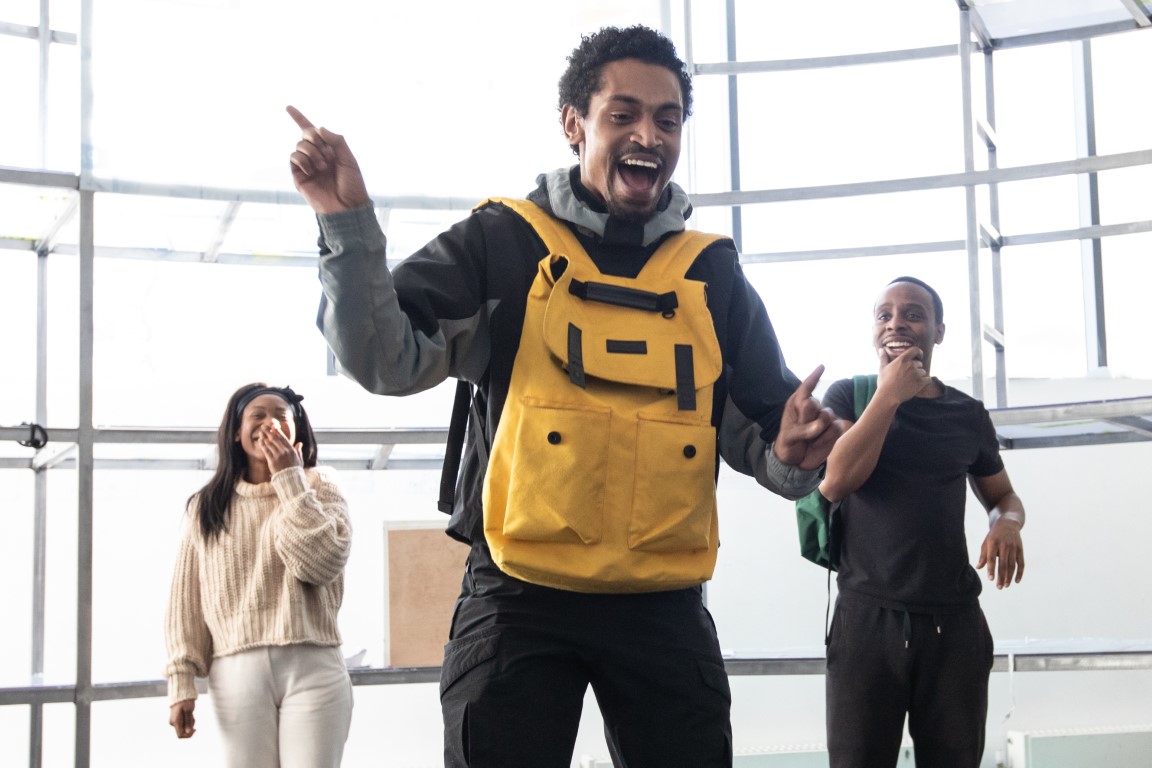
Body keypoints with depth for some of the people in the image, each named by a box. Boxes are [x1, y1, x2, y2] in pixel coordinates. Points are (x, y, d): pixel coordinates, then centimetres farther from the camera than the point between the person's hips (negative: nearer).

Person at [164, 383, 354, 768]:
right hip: (236, 672, 2)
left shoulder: (319, 487, 9)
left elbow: (322, 563, -9)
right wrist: (182, 681, 2)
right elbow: (186, 600, 11)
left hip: (312, 667, -1)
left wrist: (289, 479, -4)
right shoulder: (206, 505, 13)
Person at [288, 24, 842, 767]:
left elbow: (758, 432, 11)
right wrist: (350, 227, -21)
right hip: (519, 601, -3)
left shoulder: (713, 272, 9)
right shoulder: (500, 243, 1)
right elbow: (387, 362, -8)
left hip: (666, 607, 3)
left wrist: (791, 454, -13)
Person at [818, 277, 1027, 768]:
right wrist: (890, 395, -9)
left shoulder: (968, 414, 10)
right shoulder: (847, 396, 5)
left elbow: (1003, 496, 23)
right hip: (868, 617, -2)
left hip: (955, 619, 2)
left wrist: (1007, 524, -2)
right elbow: (835, 483, -10)